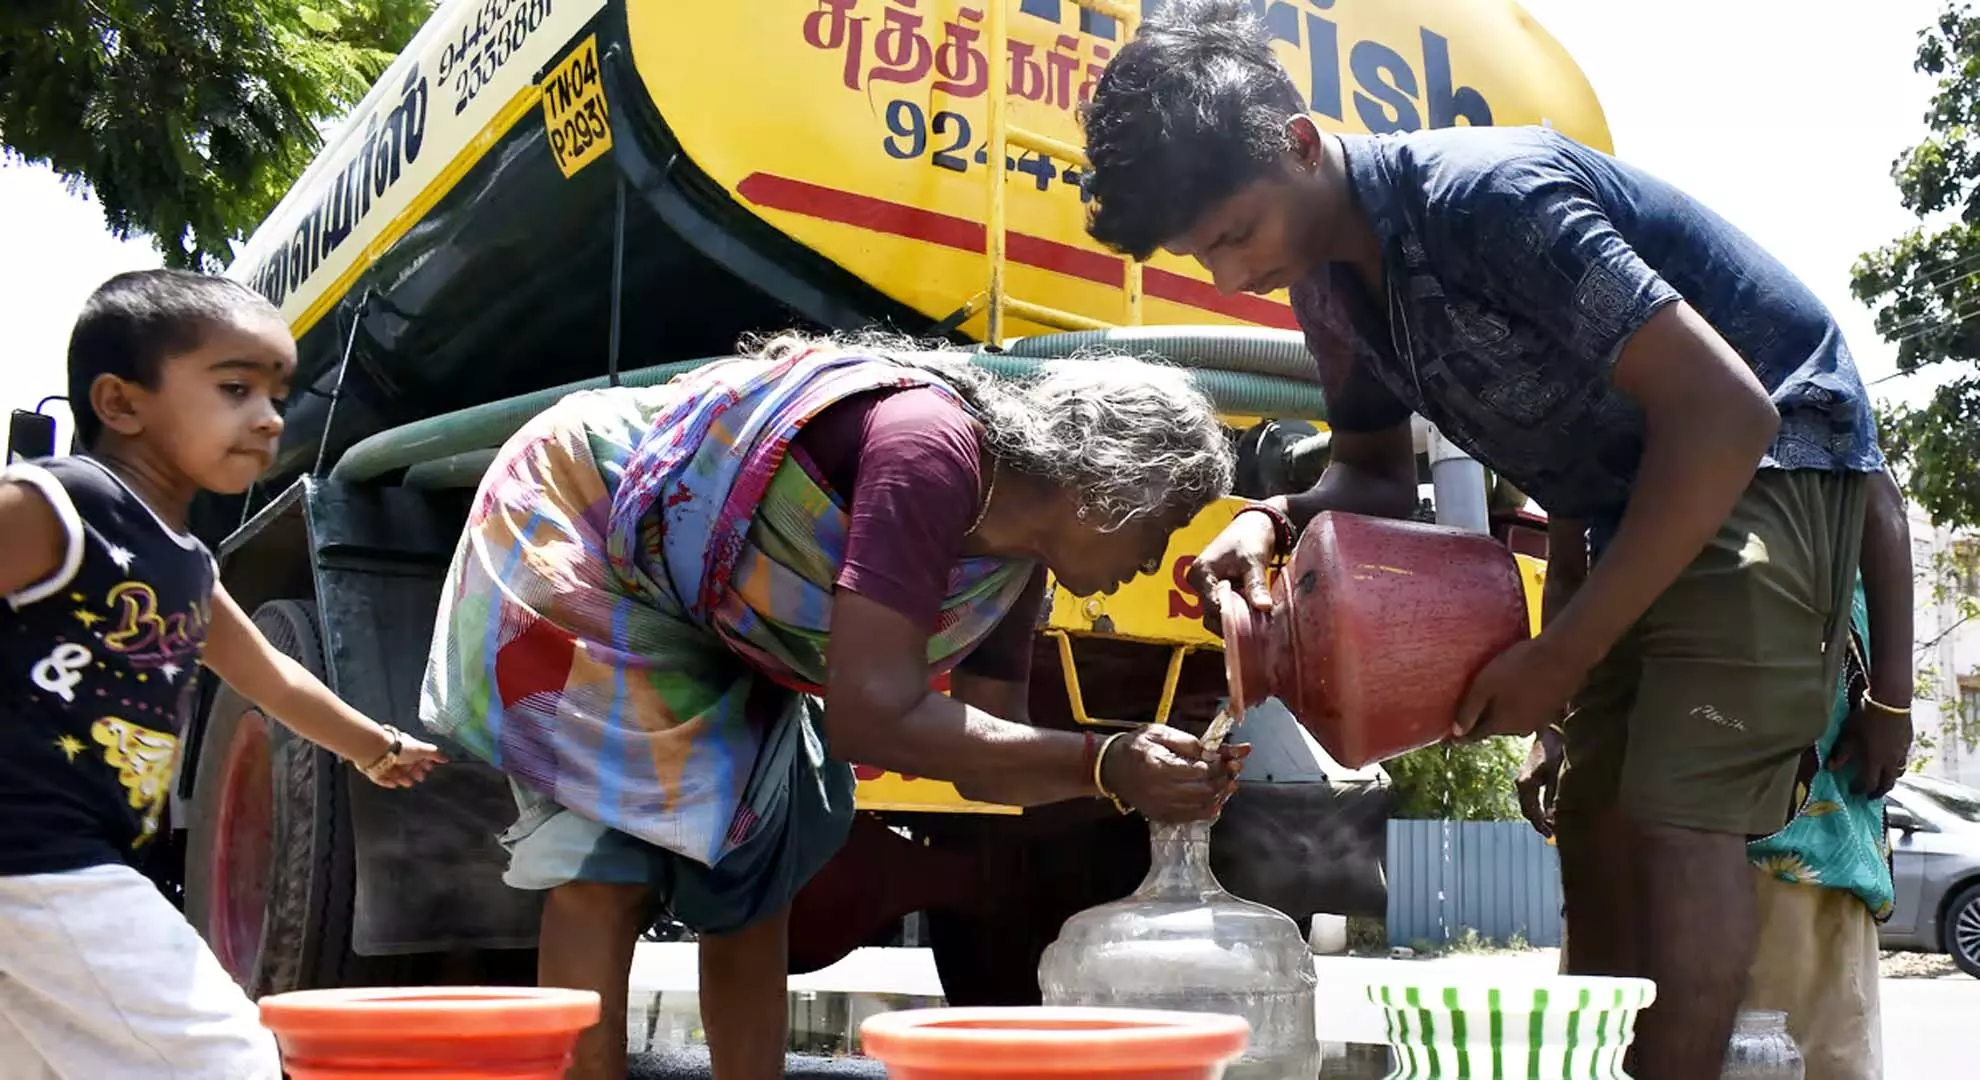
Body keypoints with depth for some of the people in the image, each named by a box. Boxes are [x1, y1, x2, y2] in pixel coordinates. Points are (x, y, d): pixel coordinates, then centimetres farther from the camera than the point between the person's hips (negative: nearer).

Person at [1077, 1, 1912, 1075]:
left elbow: (1724, 411, -31)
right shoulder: (1329, 279, -3)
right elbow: (1377, 474, 10)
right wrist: (1278, 522, -14)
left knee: (1680, 810, -19)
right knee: (1593, 813, 7)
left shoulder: (1488, 195, -30)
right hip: (1622, 500, 9)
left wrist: (1563, 653, -27)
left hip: (1763, 458, -8)